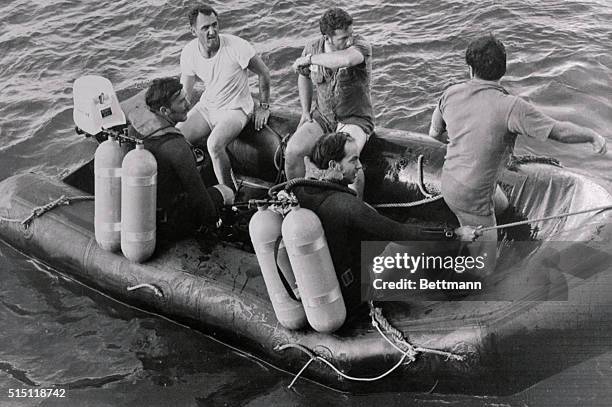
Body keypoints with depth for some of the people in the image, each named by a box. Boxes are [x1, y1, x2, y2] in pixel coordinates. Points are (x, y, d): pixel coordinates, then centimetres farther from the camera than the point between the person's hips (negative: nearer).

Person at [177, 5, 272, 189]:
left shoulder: (236, 46, -22)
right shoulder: (189, 52, -8)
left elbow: (263, 73, -8)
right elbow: (185, 95, 3)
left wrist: (264, 107, -3)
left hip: (235, 110, -5)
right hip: (205, 107, 5)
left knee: (214, 144, -33)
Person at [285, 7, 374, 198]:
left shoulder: (361, 46, -18)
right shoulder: (312, 48, -3)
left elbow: (345, 60, -43)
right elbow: (304, 77, 19)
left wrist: (309, 59, -29)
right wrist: (306, 111, 9)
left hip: (355, 119, -4)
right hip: (322, 116, 4)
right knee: (292, 151, -18)